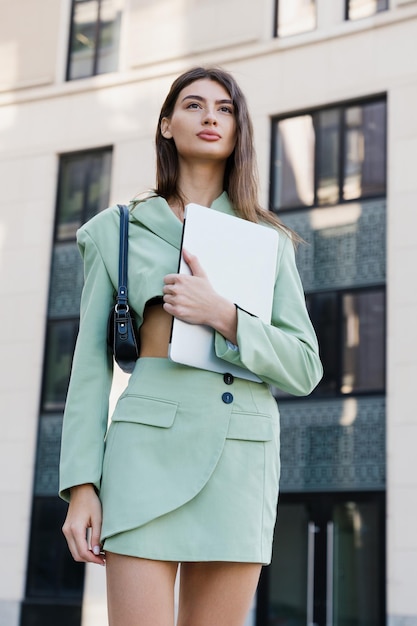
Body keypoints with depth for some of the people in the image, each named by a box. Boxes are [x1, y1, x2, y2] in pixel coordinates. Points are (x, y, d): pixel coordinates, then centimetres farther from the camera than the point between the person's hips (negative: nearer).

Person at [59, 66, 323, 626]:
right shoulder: (120, 229, 11)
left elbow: (305, 367, 7)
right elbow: (92, 363, 6)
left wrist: (223, 315, -9)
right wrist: (81, 485, -4)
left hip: (242, 458, 2)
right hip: (149, 450, -2)